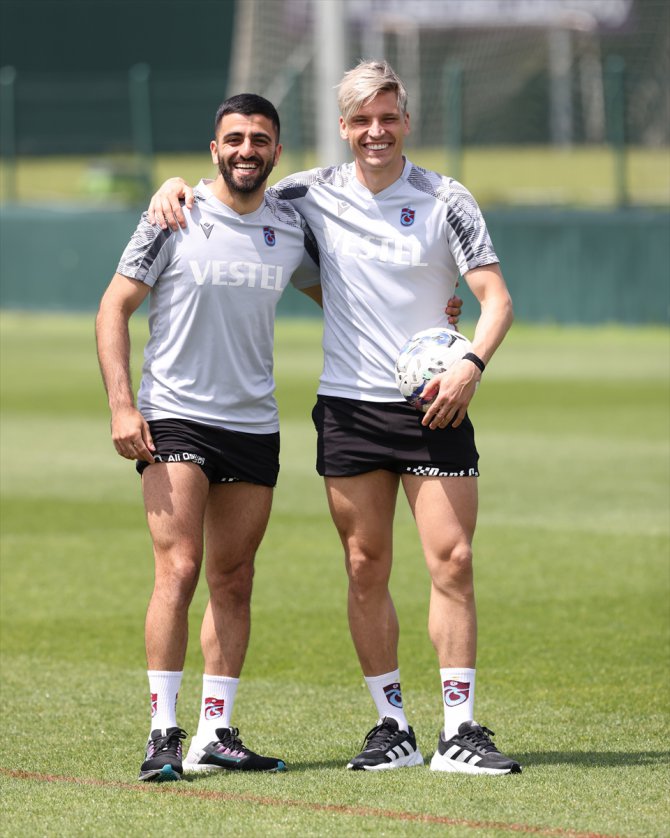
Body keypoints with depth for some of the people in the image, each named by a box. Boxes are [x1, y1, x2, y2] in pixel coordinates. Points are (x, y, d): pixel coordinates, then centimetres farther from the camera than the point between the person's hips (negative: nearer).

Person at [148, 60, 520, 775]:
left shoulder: (446, 201, -1)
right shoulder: (314, 194, 5)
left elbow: (495, 296, -4)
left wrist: (471, 365, -21)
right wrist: (177, 186, -1)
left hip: (433, 407, -2)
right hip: (348, 408, 2)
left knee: (452, 562, -8)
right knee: (365, 569, 2)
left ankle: (459, 733, -7)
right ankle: (393, 727, 10)